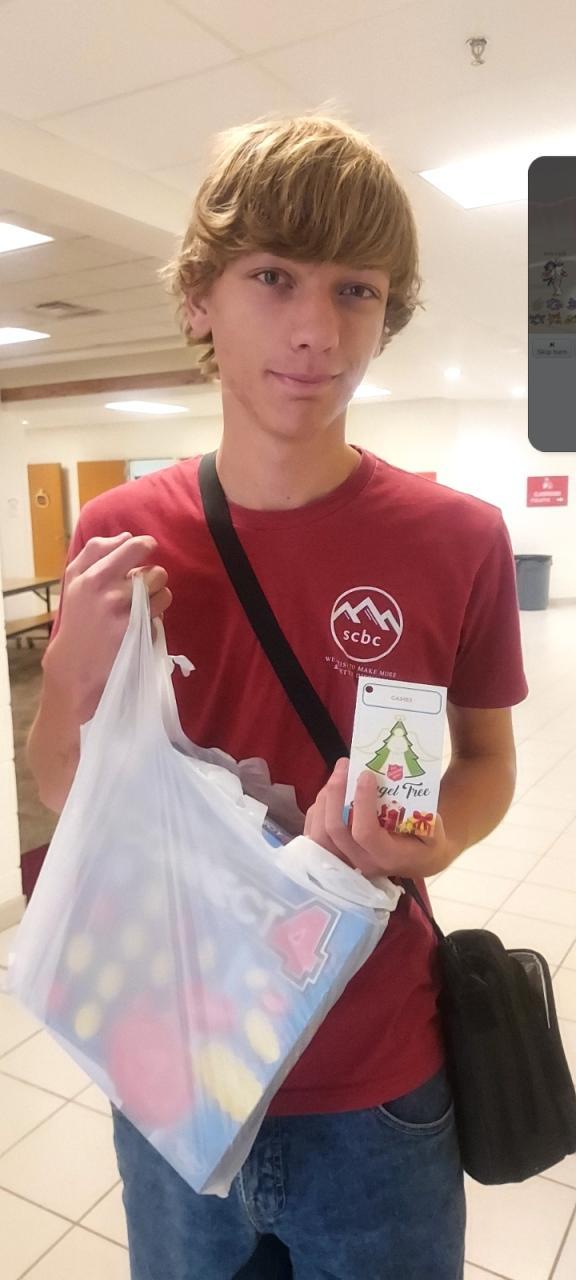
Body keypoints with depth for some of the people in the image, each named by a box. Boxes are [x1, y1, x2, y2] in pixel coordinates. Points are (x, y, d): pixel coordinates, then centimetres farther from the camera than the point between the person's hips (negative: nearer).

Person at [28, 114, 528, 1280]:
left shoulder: (459, 540, -15)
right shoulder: (117, 538, -9)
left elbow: (489, 760, -1)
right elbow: (64, 797, -1)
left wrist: (427, 845, -23)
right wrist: (76, 677, -22)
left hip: (380, 1096, -1)